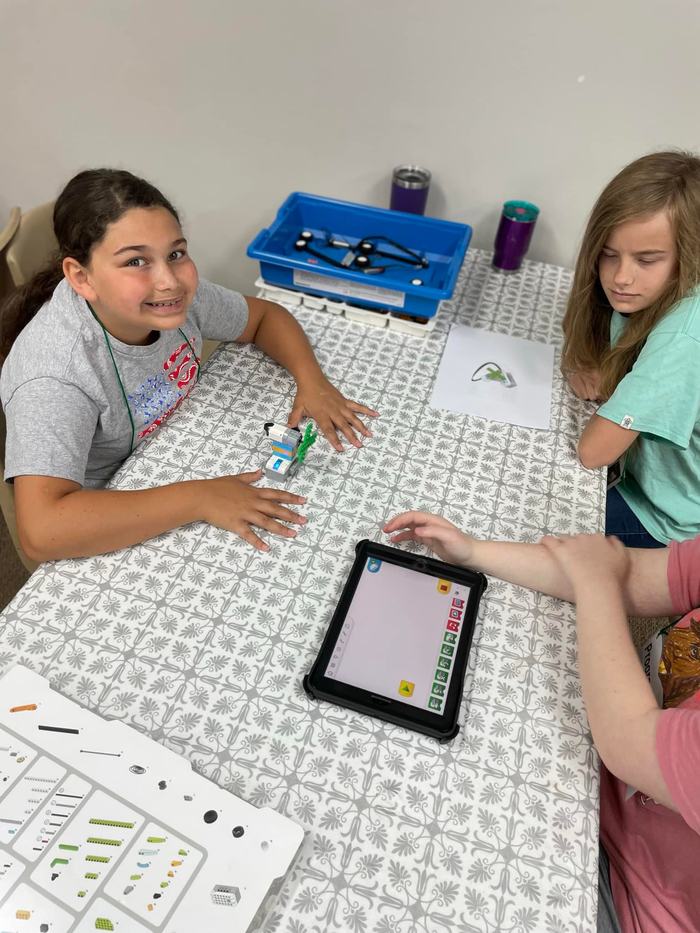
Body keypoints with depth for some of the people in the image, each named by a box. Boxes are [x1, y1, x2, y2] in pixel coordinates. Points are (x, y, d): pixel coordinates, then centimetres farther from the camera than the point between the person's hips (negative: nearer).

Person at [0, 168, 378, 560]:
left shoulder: (175, 295, -17)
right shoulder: (55, 373, -34)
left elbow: (264, 315, -1)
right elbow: (42, 531, -41)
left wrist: (311, 379, -19)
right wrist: (199, 498, -41)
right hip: (110, 535, -6)